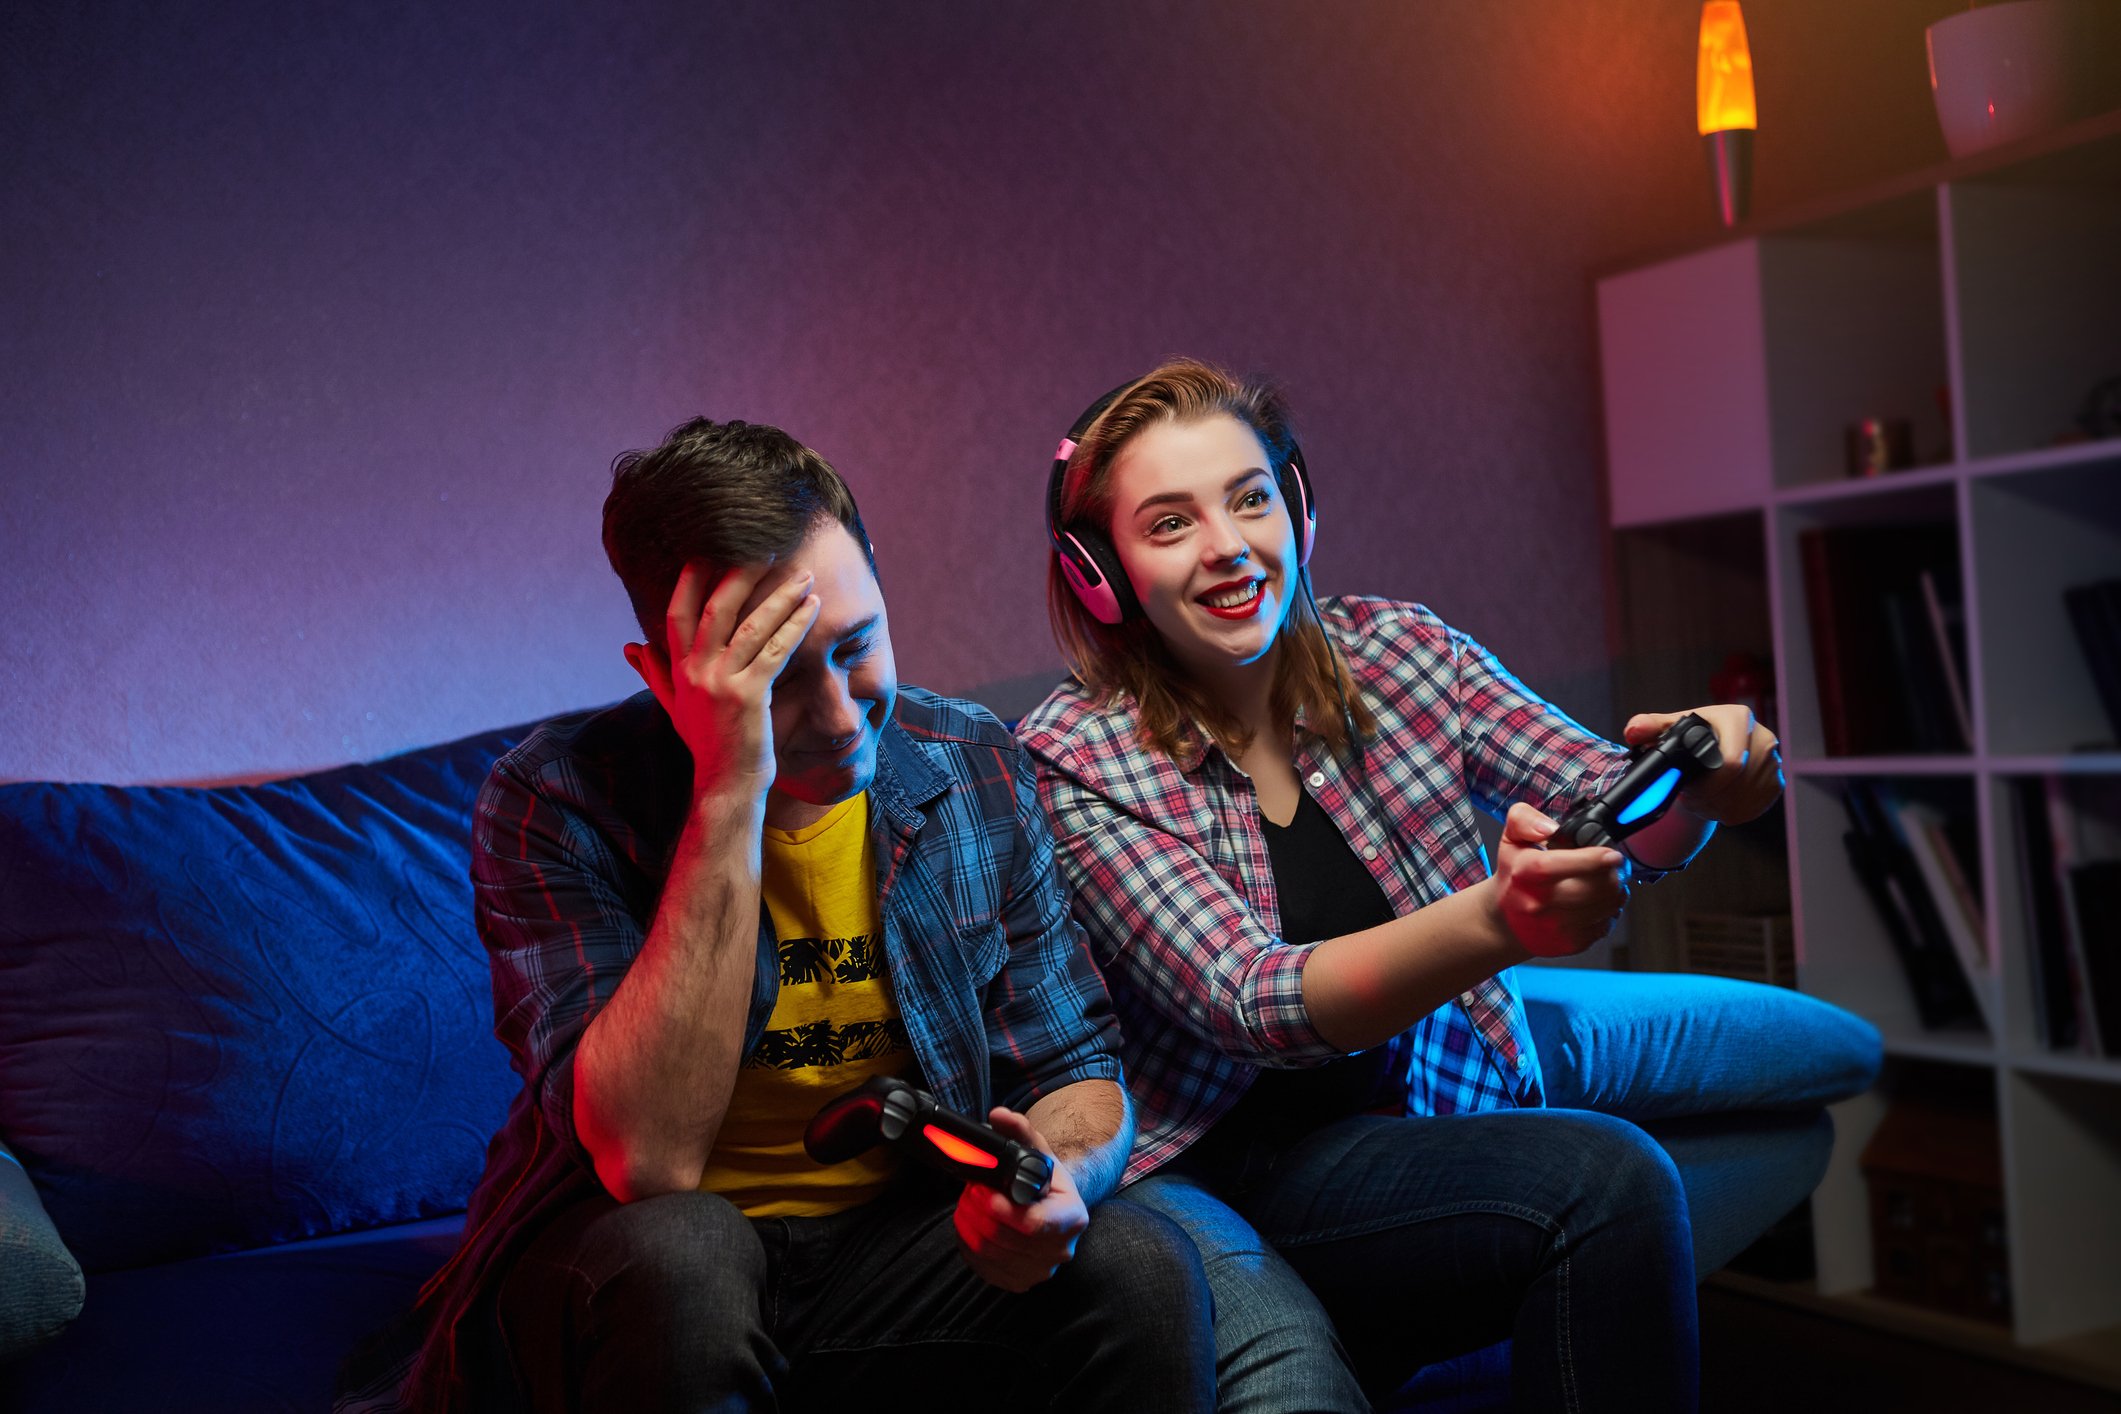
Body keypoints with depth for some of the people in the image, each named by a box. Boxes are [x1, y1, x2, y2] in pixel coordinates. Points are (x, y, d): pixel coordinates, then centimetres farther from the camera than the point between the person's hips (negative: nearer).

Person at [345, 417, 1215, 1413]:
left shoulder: (972, 767, -2)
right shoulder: (553, 803, -15)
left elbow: (1074, 1069, 3)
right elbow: (648, 1159, -26)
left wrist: (1058, 1177, -22)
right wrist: (729, 795, -31)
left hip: (903, 1239, 2)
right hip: (628, 1266, -1)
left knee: (1142, 1271, -25)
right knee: (680, 1257, -35)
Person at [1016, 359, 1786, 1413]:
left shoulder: (1401, 654, 3)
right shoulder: (1074, 760, -10)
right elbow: (1246, 1002, -21)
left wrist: (1690, 784, -31)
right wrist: (1498, 921, -37)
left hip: (1411, 1148, 5)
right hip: (1192, 1179, -4)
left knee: (1619, 1178, -27)